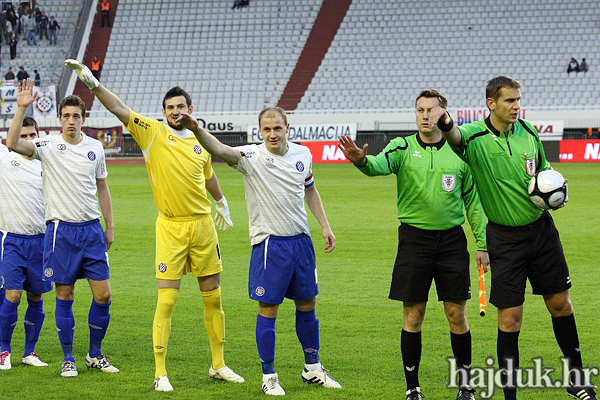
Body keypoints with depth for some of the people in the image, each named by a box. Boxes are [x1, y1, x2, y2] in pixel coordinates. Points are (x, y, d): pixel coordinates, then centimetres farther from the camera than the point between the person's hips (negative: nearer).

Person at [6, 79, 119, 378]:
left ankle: (95, 354, 16)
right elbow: (12, 143, -20)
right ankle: (68, 359, 13)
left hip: (92, 229, 3)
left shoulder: (95, 147, 8)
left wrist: (110, 227, 14)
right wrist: (21, 108, -27)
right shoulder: (48, 146, -3)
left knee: (103, 294, -1)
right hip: (61, 229, -3)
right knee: (64, 295, 2)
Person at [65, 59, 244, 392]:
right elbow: (118, 109, -14)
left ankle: (218, 365, 23)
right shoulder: (153, 133, -4)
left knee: (212, 296, 9)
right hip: (171, 227, -4)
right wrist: (93, 83, -26)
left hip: (202, 224, 4)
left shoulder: (200, 141, 6)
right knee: (166, 300, -8)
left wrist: (222, 203, 41)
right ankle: (160, 373, -2)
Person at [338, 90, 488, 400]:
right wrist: (361, 160, -46)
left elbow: (472, 201, 11)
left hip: (451, 240, 1)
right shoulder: (403, 148, 0)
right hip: (414, 238, -1)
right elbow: (379, 165, -22)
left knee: (457, 314, 3)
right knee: (412, 315, 2)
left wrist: (482, 244, 8)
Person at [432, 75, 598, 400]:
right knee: (510, 316, -4)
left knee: (560, 303, 11)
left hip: (541, 228, 4)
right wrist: (446, 125, -62)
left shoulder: (527, 131, 2)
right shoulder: (476, 136, -13)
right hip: (505, 237, -4)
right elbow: (456, 136, -38)